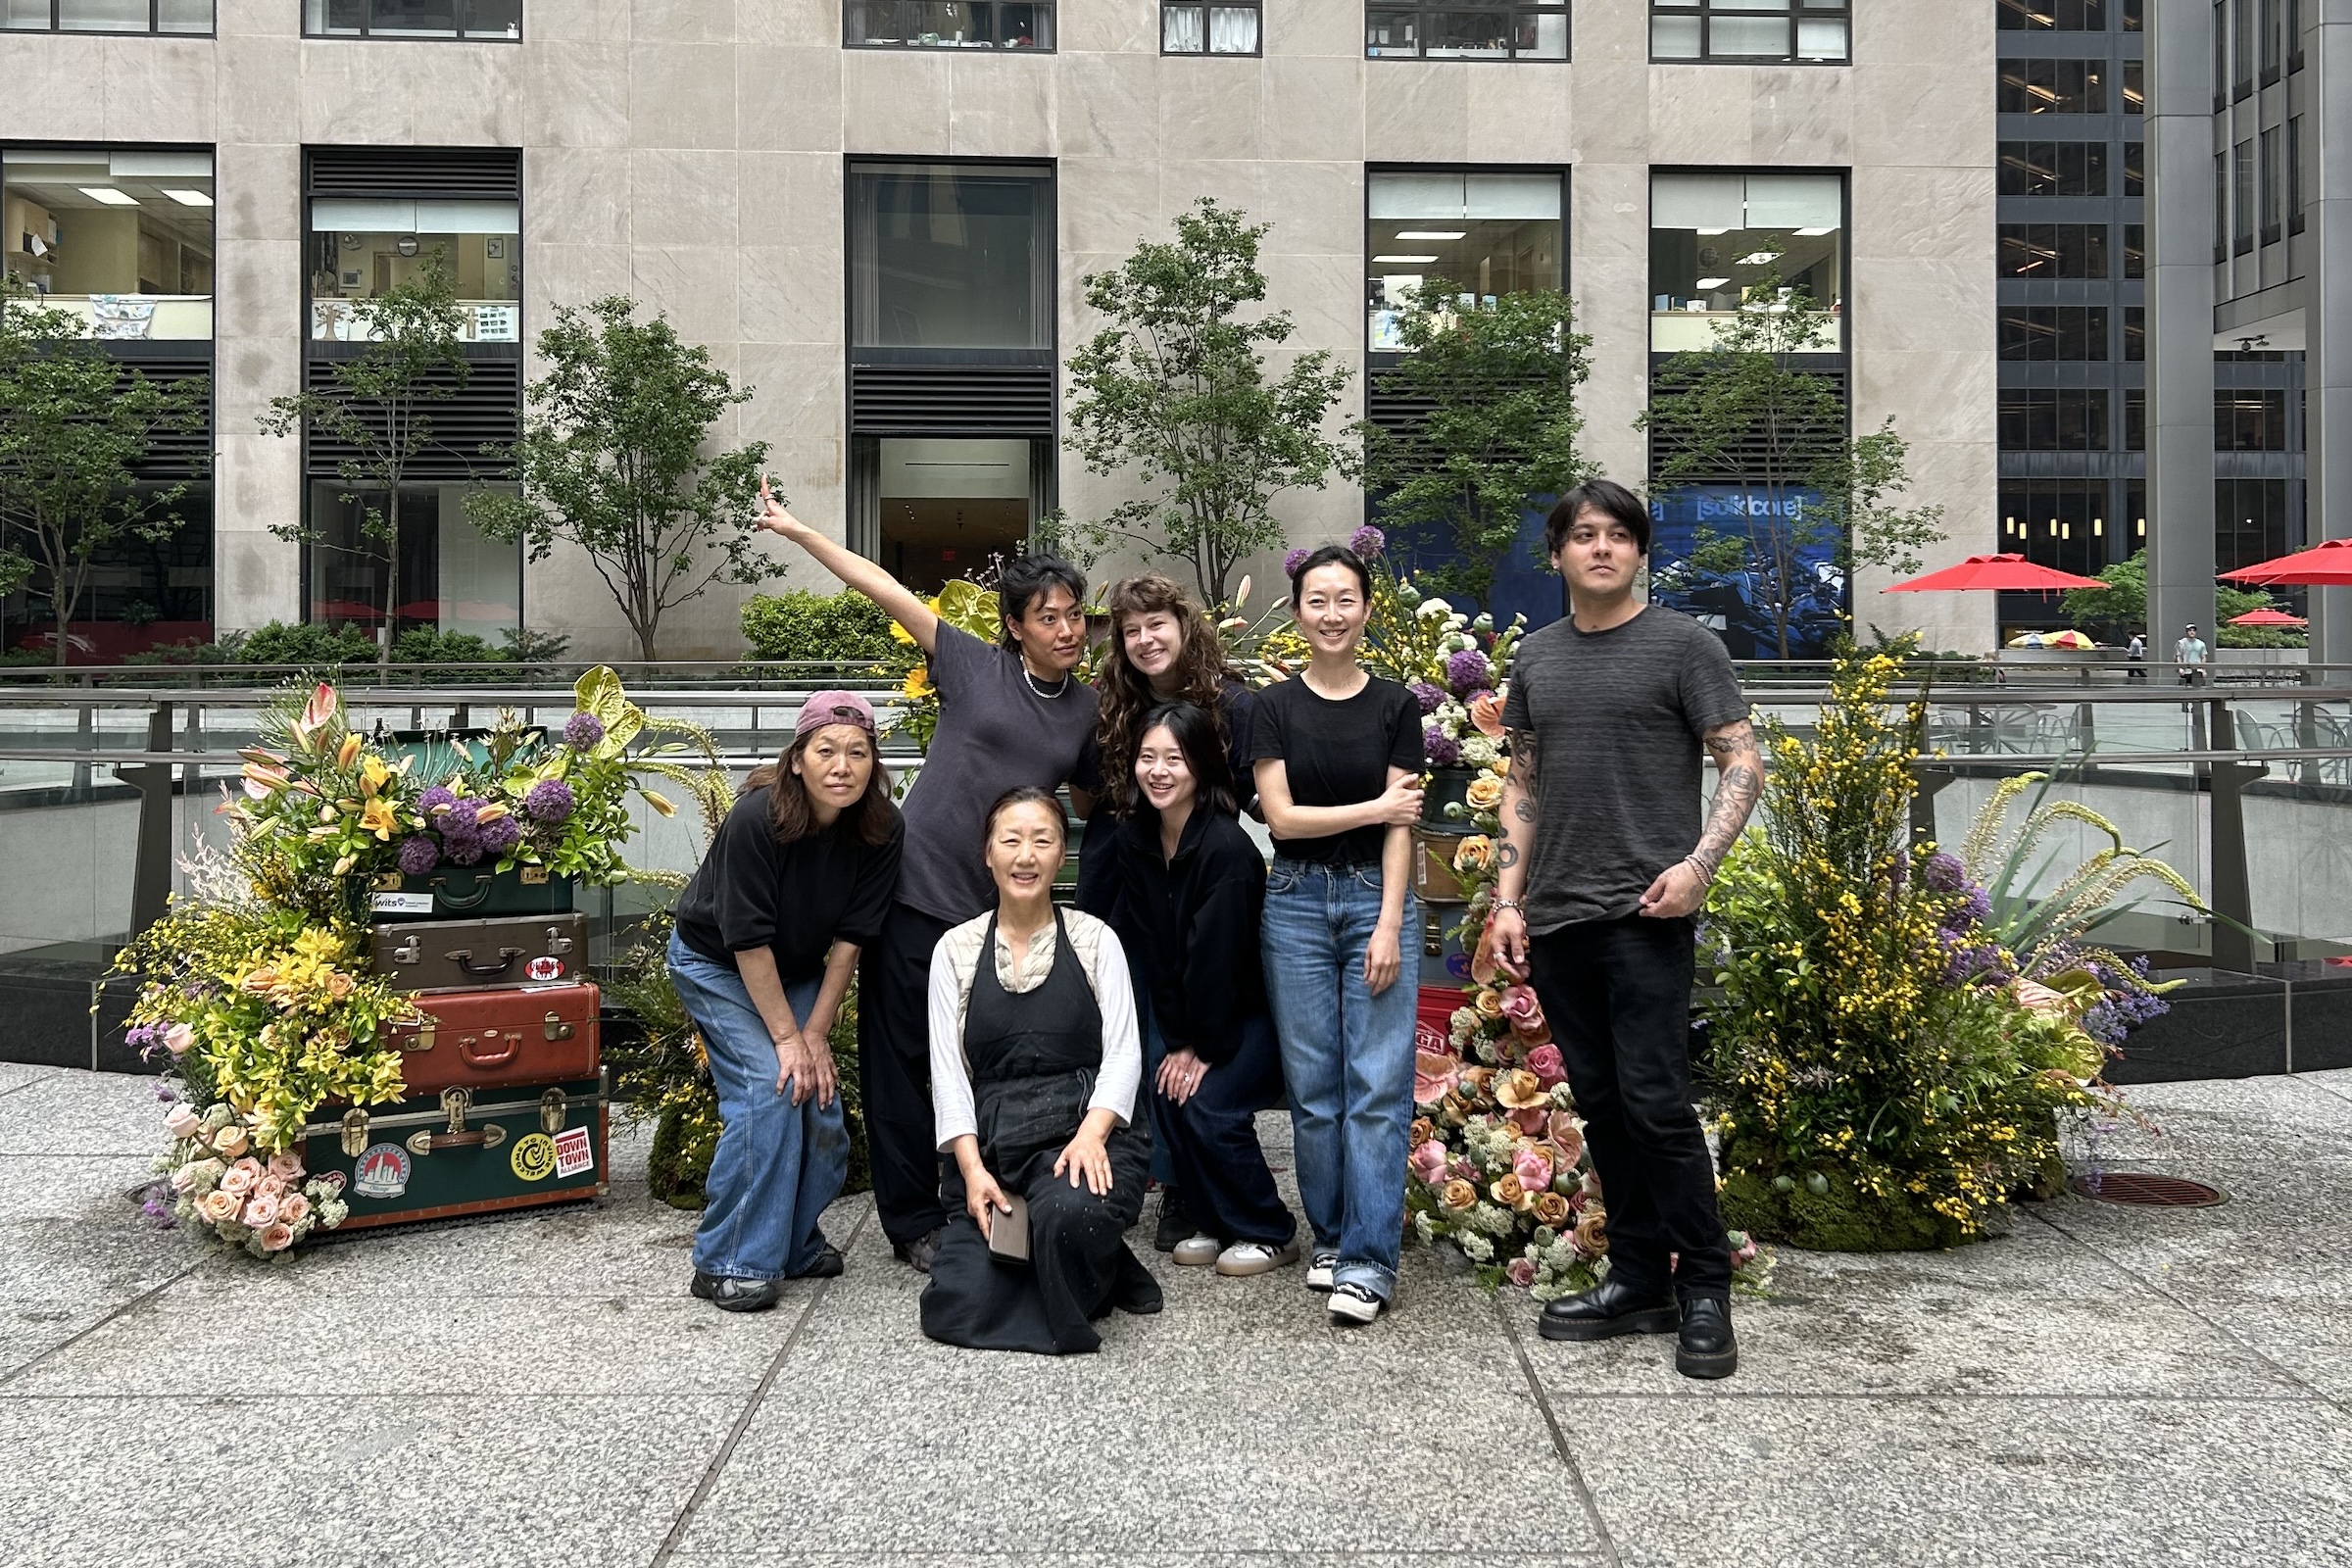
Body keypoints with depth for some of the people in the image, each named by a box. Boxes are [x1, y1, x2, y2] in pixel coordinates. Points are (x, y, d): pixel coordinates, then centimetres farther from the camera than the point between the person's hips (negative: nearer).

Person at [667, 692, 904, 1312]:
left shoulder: (882, 830, -19)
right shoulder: (757, 817, -31)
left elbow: (850, 937, -13)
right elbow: (748, 939, -27)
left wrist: (816, 1032, -14)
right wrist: (787, 1035, -24)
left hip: (797, 971, 5)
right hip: (715, 962, -4)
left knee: (820, 1096, -6)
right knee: (769, 1086, -20)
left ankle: (797, 1240, 17)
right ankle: (728, 1262, -9)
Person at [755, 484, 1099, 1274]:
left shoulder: (1089, 708, 8)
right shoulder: (975, 666, -2)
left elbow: (1088, 802, 20)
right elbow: (888, 590, -3)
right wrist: (798, 531, -6)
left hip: (1003, 911, 3)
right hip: (919, 891, -3)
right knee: (903, 1059, 3)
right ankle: (913, 1222, 14)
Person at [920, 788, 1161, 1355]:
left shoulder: (1095, 940, 7)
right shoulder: (956, 950, 10)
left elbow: (1123, 1052, 0)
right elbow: (947, 1072, 4)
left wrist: (1091, 1134, -18)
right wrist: (973, 1169, -9)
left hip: (1084, 1129, -2)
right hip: (991, 1141, 2)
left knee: (1069, 1211, -37)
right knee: (953, 1308, -16)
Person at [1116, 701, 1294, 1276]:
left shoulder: (1227, 847, -26)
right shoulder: (1134, 840, -4)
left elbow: (1215, 955, -23)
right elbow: (1148, 949, -3)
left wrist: (1204, 1049, -17)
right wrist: (1176, 1041, -6)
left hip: (1254, 1008, -6)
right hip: (1191, 1013, 6)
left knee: (1208, 1104, -17)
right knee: (1165, 1088, -10)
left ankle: (1270, 1233, 4)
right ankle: (1212, 1223, 10)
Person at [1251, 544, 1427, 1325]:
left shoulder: (1395, 705, 2)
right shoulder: (1276, 705, 3)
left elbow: (1400, 826, -2)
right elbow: (1281, 817, -4)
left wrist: (1389, 924, -10)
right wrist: (1373, 808, -8)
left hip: (1374, 896, -1)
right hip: (1297, 901, 1)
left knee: (1379, 1084, -5)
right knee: (1313, 1084, 5)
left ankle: (1367, 1261, -1)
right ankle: (1331, 1237, 19)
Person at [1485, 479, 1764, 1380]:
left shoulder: (1682, 645, 1)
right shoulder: (1536, 659, 15)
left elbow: (1742, 762, -2)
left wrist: (1698, 863, -16)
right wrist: (1508, 900, 10)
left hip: (1645, 917, -5)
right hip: (1556, 922, 6)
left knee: (1656, 1102, -8)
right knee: (1600, 1105, 10)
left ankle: (1704, 1290, 7)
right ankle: (1638, 1281, 22)